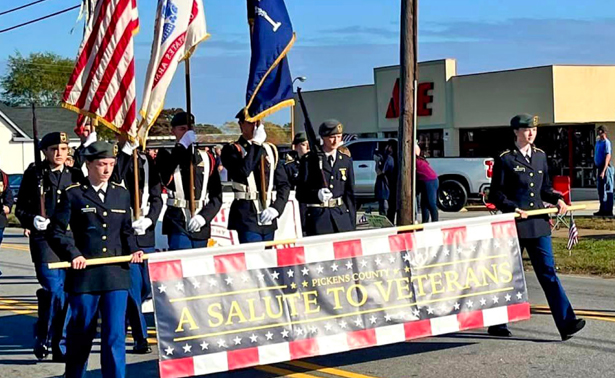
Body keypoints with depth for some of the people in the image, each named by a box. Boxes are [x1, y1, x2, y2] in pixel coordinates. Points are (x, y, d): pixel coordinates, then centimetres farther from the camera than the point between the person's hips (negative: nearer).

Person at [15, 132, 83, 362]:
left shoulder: (75, 175, 12)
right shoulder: (34, 174, 2)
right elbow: (21, 208, 2)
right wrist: (32, 220, -16)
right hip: (45, 240, -4)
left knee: (67, 294, 4)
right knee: (54, 291, -15)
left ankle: (61, 347, 14)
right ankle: (42, 338, 6)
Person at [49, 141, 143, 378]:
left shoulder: (122, 194, 12)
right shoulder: (72, 195, 0)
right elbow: (56, 232, -2)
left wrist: (133, 250, 1)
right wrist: (73, 254, -16)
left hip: (116, 277, 2)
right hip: (84, 276, -2)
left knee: (115, 335, -2)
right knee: (81, 336, 9)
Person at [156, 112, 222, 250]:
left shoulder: (206, 158, 13)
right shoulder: (166, 155, 4)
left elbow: (217, 195, 9)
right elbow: (166, 179, -19)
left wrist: (204, 216, -8)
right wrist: (182, 145, -18)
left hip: (201, 226, 4)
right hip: (178, 224, -4)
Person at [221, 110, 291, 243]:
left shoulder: (270, 150, 15)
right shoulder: (232, 150, 1)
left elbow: (284, 184, 13)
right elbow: (243, 171, -21)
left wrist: (276, 208, -3)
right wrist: (256, 143, -14)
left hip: (268, 218, 5)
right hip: (247, 217, -5)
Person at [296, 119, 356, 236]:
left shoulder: (346, 159, 11)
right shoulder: (310, 159, -2)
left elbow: (350, 192, 12)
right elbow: (301, 193, -2)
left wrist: (352, 223, 8)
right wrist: (317, 194, -23)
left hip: (342, 214, 4)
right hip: (318, 216, -4)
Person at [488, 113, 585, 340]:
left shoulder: (540, 156, 12)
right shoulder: (505, 159, -4)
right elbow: (496, 195, -4)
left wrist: (557, 200, 2)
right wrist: (513, 209, -18)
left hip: (539, 224, 4)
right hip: (514, 225, -4)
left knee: (548, 272, -2)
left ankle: (566, 323, -8)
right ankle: (497, 324, 21)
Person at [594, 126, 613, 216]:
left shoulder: (606, 142, -13)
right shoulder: (598, 142, 14)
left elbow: (608, 156, -20)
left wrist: (603, 170, -27)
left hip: (605, 168, -9)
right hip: (600, 167, 9)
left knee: (607, 190, -5)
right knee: (600, 189, 13)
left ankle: (608, 211, -3)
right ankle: (602, 209, 21)